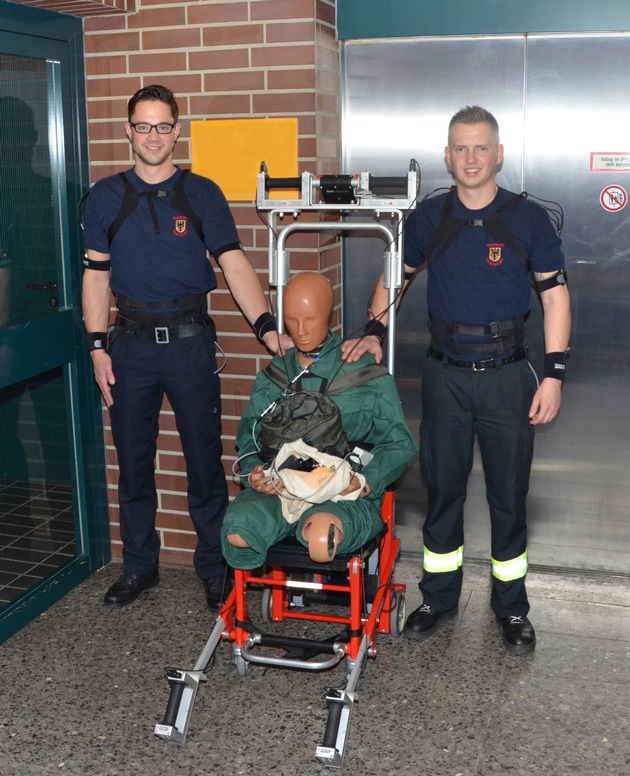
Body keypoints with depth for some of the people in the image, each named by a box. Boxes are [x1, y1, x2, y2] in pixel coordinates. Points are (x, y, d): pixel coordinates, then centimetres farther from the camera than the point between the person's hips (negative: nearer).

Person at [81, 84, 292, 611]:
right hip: (131, 344, 2)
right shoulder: (106, 196, 6)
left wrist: (266, 327, -21)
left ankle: (214, 567, 19)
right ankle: (139, 566, 26)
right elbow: (96, 275, 8)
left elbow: (234, 263, -8)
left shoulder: (202, 194, 2)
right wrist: (97, 347, 0)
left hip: (190, 342, -1)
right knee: (133, 462, 10)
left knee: (204, 461, 4)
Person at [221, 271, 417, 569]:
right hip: (280, 489, 3)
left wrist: (364, 482, -13)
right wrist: (254, 473, -5)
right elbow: (249, 435, 18)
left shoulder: (366, 372, 5)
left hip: (346, 495, -3)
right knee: (237, 529, -30)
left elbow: (399, 444, 5)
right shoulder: (273, 375, 17)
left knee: (321, 538, -38)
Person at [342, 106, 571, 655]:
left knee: (508, 496, 7)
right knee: (442, 490, 11)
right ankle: (439, 597, 28)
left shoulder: (528, 219, -4)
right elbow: (398, 276, 16)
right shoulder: (429, 218, 3)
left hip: (507, 377, -2)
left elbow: (555, 296, -3)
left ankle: (511, 606, 24)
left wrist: (554, 375, -9)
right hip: (445, 376, 2)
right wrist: (375, 331, 1)